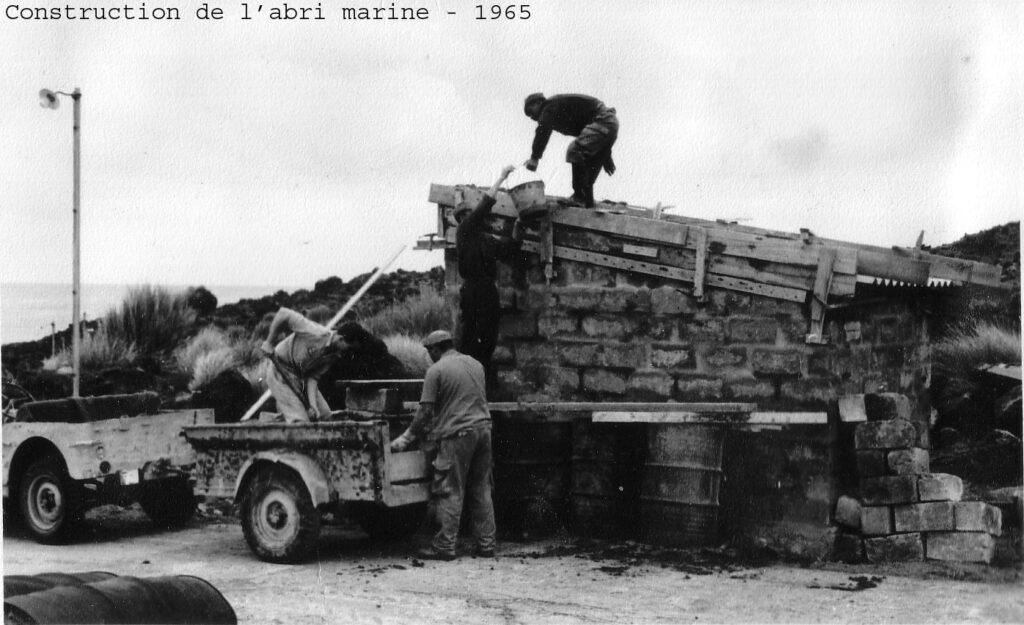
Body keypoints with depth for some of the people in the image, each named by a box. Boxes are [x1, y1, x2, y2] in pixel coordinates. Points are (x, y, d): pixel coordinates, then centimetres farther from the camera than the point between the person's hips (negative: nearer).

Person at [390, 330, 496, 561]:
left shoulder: (436, 370, -5)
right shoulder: (475, 364, 14)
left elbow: (426, 411, -8)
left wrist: (407, 437, 2)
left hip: (457, 434, -6)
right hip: (483, 428, 6)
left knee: (450, 492, -1)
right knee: (481, 490, 11)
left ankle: (445, 546, -1)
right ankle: (486, 544, 12)